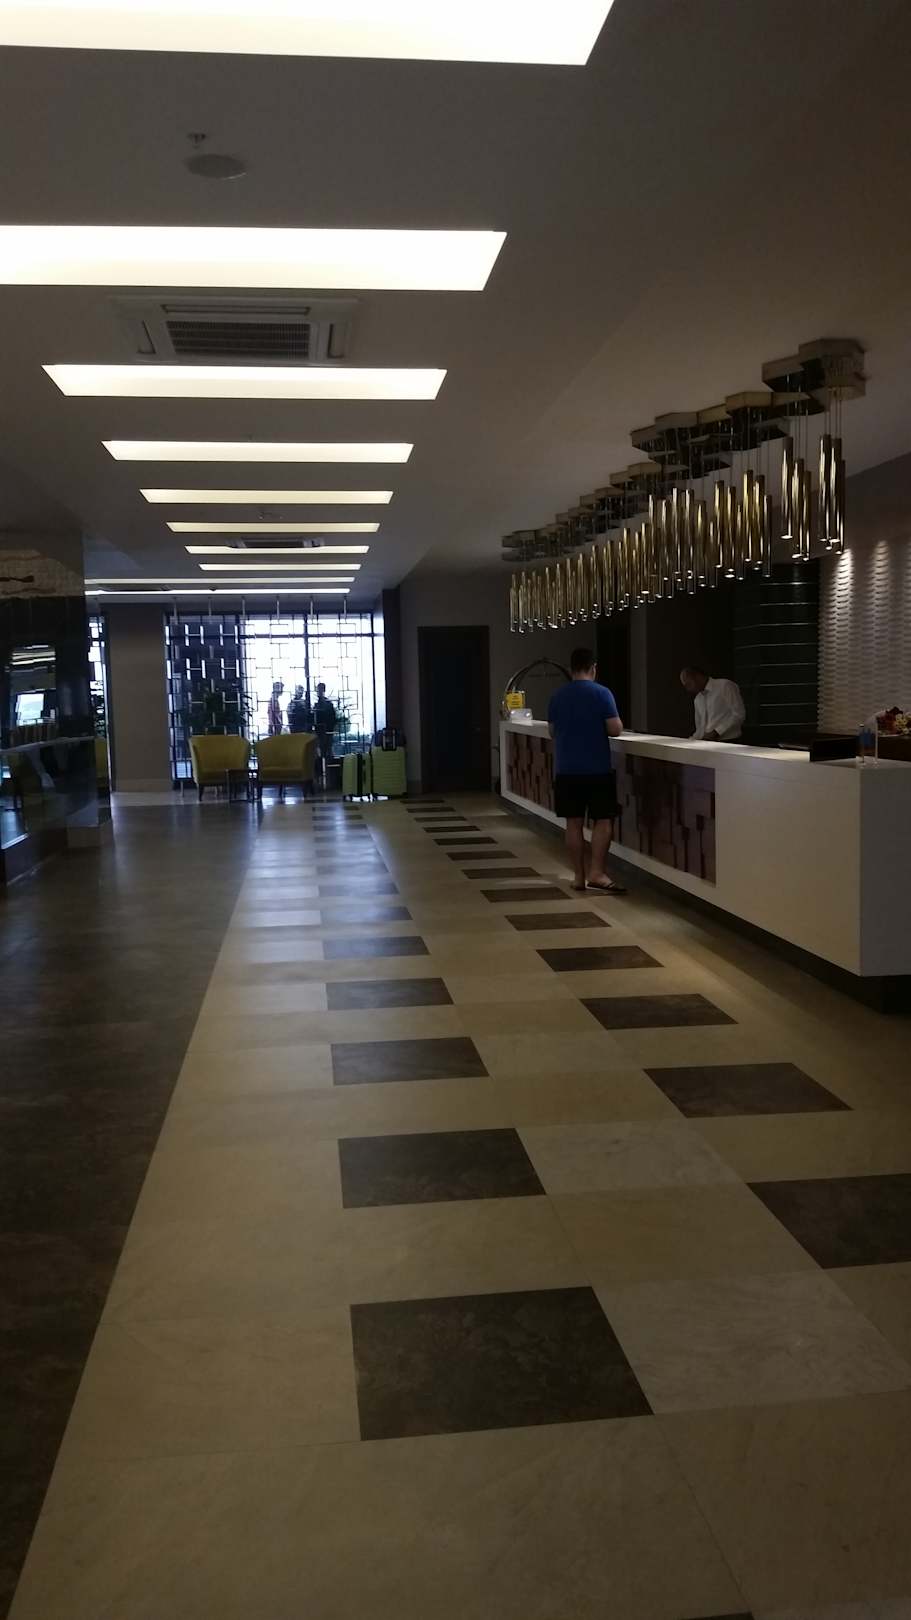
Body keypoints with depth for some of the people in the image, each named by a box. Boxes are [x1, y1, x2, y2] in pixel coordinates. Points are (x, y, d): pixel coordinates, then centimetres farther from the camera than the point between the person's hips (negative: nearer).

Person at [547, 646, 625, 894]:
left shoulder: (557, 696, 5)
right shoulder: (602, 693, -9)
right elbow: (615, 730, -11)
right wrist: (616, 721, 11)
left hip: (566, 769, 4)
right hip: (597, 769, -4)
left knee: (574, 822, 7)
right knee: (603, 820, 2)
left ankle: (578, 876, 11)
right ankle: (597, 873, -8)